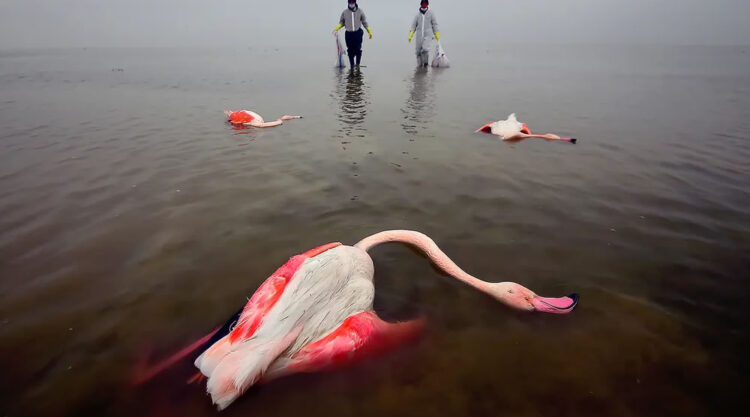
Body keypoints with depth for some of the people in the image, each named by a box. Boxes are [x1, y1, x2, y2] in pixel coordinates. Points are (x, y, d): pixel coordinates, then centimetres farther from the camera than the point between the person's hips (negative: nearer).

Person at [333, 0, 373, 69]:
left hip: (358, 33, -1)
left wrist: (370, 31, 6)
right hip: (348, 33, 1)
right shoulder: (344, 12, 5)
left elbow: (364, 22, 9)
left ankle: (358, 65, 3)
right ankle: (352, 66, 12)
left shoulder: (360, 11, 4)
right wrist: (336, 29, -3)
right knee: (350, 51, 3)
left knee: (358, 50, -9)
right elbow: (341, 23, 12)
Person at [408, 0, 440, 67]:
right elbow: (413, 25, 7)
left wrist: (437, 34, -1)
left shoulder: (431, 13, 6)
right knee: (419, 51, 2)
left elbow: (435, 24, 5)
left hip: (428, 35, -3)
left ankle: (426, 62, -2)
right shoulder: (418, 15, 10)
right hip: (419, 36, 3)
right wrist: (410, 35, -5)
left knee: (425, 49, -21)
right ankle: (420, 64, 15)